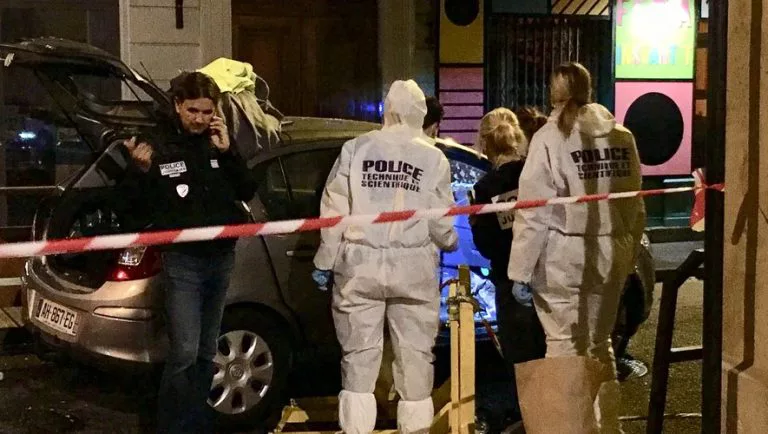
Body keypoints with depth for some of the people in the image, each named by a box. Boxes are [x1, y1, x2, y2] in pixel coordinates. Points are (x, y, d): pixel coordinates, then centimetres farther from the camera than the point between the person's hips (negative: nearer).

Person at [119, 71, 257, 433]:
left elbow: (247, 192, 2)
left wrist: (227, 152, -11)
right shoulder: (156, 145, -8)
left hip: (221, 257, 5)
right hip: (182, 260, -5)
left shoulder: (219, 142, 4)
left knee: (206, 352, 14)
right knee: (184, 353, -12)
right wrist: (141, 171, -26)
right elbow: (140, 206, -7)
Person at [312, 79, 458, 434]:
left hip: (359, 264, 0)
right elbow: (440, 222, 1)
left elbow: (334, 209, -2)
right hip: (413, 267, 0)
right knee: (414, 352, 11)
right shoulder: (433, 158, -1)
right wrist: (451, 242, 23)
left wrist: (325, 261, 6)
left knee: (359, 352, 8)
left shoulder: (355, 149, -1)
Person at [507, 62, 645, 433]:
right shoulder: (622, 136, 7)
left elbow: (534, 212, -12)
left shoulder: (550, 137, -8)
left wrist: (520, 270, -10)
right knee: (599, 344, 18)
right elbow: (635, 207, 8)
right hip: (610, 256, 6)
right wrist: (627, 256, 18)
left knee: (565, 348, 1)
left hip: (563, 257, -6)